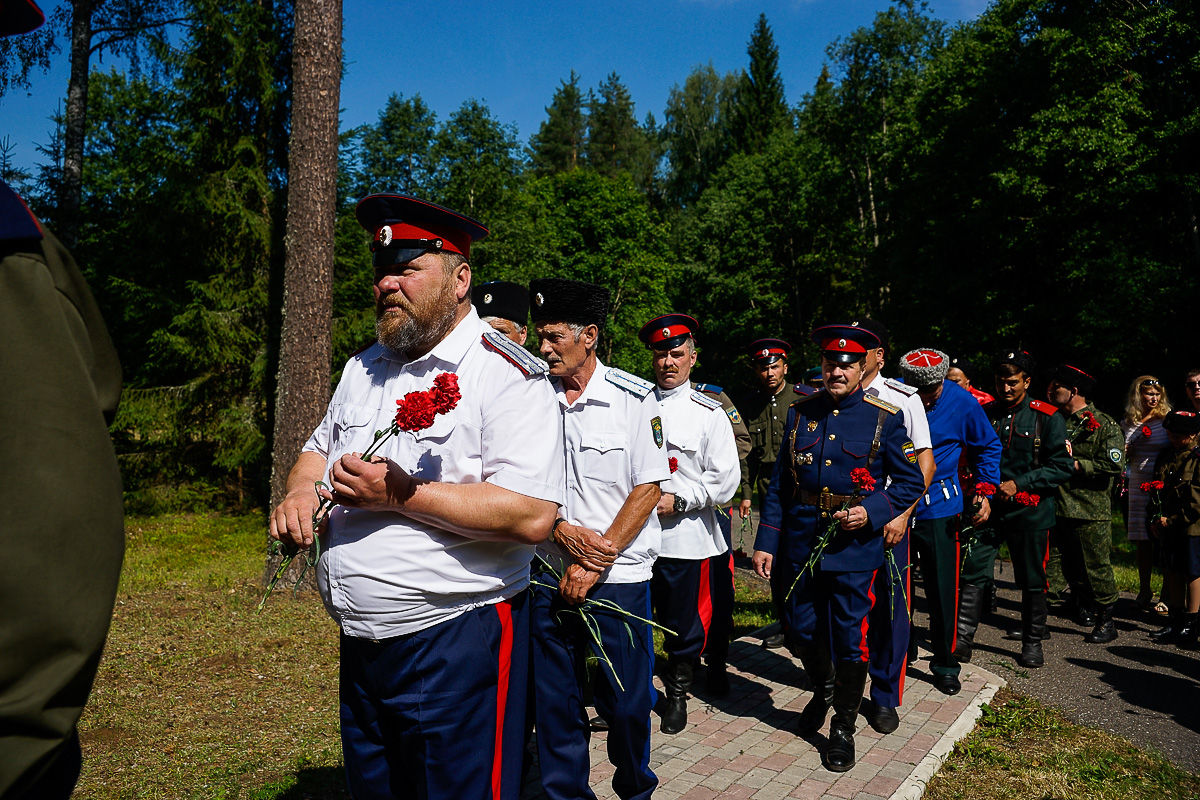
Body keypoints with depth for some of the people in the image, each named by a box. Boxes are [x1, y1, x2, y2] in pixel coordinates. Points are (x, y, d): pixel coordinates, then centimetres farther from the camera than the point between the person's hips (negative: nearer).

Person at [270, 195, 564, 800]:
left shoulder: (507, 375, -15)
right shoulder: (363, 368, 11)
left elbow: (532, 516, -25)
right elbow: (319, 450, 22)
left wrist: (400, 493, -23)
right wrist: (300, 493, -1)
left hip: (457, 643, -7)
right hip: (361, 646, 8)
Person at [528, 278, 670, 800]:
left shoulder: (635, 398, -5)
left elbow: (648, 489, -7)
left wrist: (594, 564, -12)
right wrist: (563, 530, -13)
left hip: (620, 574, -2)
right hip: (548, 571, 3)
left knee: (626, 699, 7)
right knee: (553, 697, 10)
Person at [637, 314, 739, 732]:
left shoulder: (709, 413, 1)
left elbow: (726, 479, -4)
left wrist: (676, 500, -13)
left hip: (684, 536, -2)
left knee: (682, 622, 10)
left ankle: (677, 692, 31)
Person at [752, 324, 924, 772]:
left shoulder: (885, 418, -4)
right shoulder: (800, 413, 4)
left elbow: (911, 480, 0)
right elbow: (779, 484, 7)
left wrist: (872, 512, -17)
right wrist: (766, 542, 4)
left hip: (855, 547, -3)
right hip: (800, 545, 3)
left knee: (850, 640, 4)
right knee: (800, 633, 13)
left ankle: (844, 727, 25)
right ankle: (823, 690, 45)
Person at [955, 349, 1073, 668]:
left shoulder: (1047, 417, -3)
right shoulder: (984, 413, 6)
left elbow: (1061, 466, -6)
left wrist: (1018, 484, -15)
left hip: (1030, 511, -2)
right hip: (988, 507, 2)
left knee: (1032, 581, 10)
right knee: (973, 573, -4)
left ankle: (1032, 642, 26)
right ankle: (962, 640, 2)